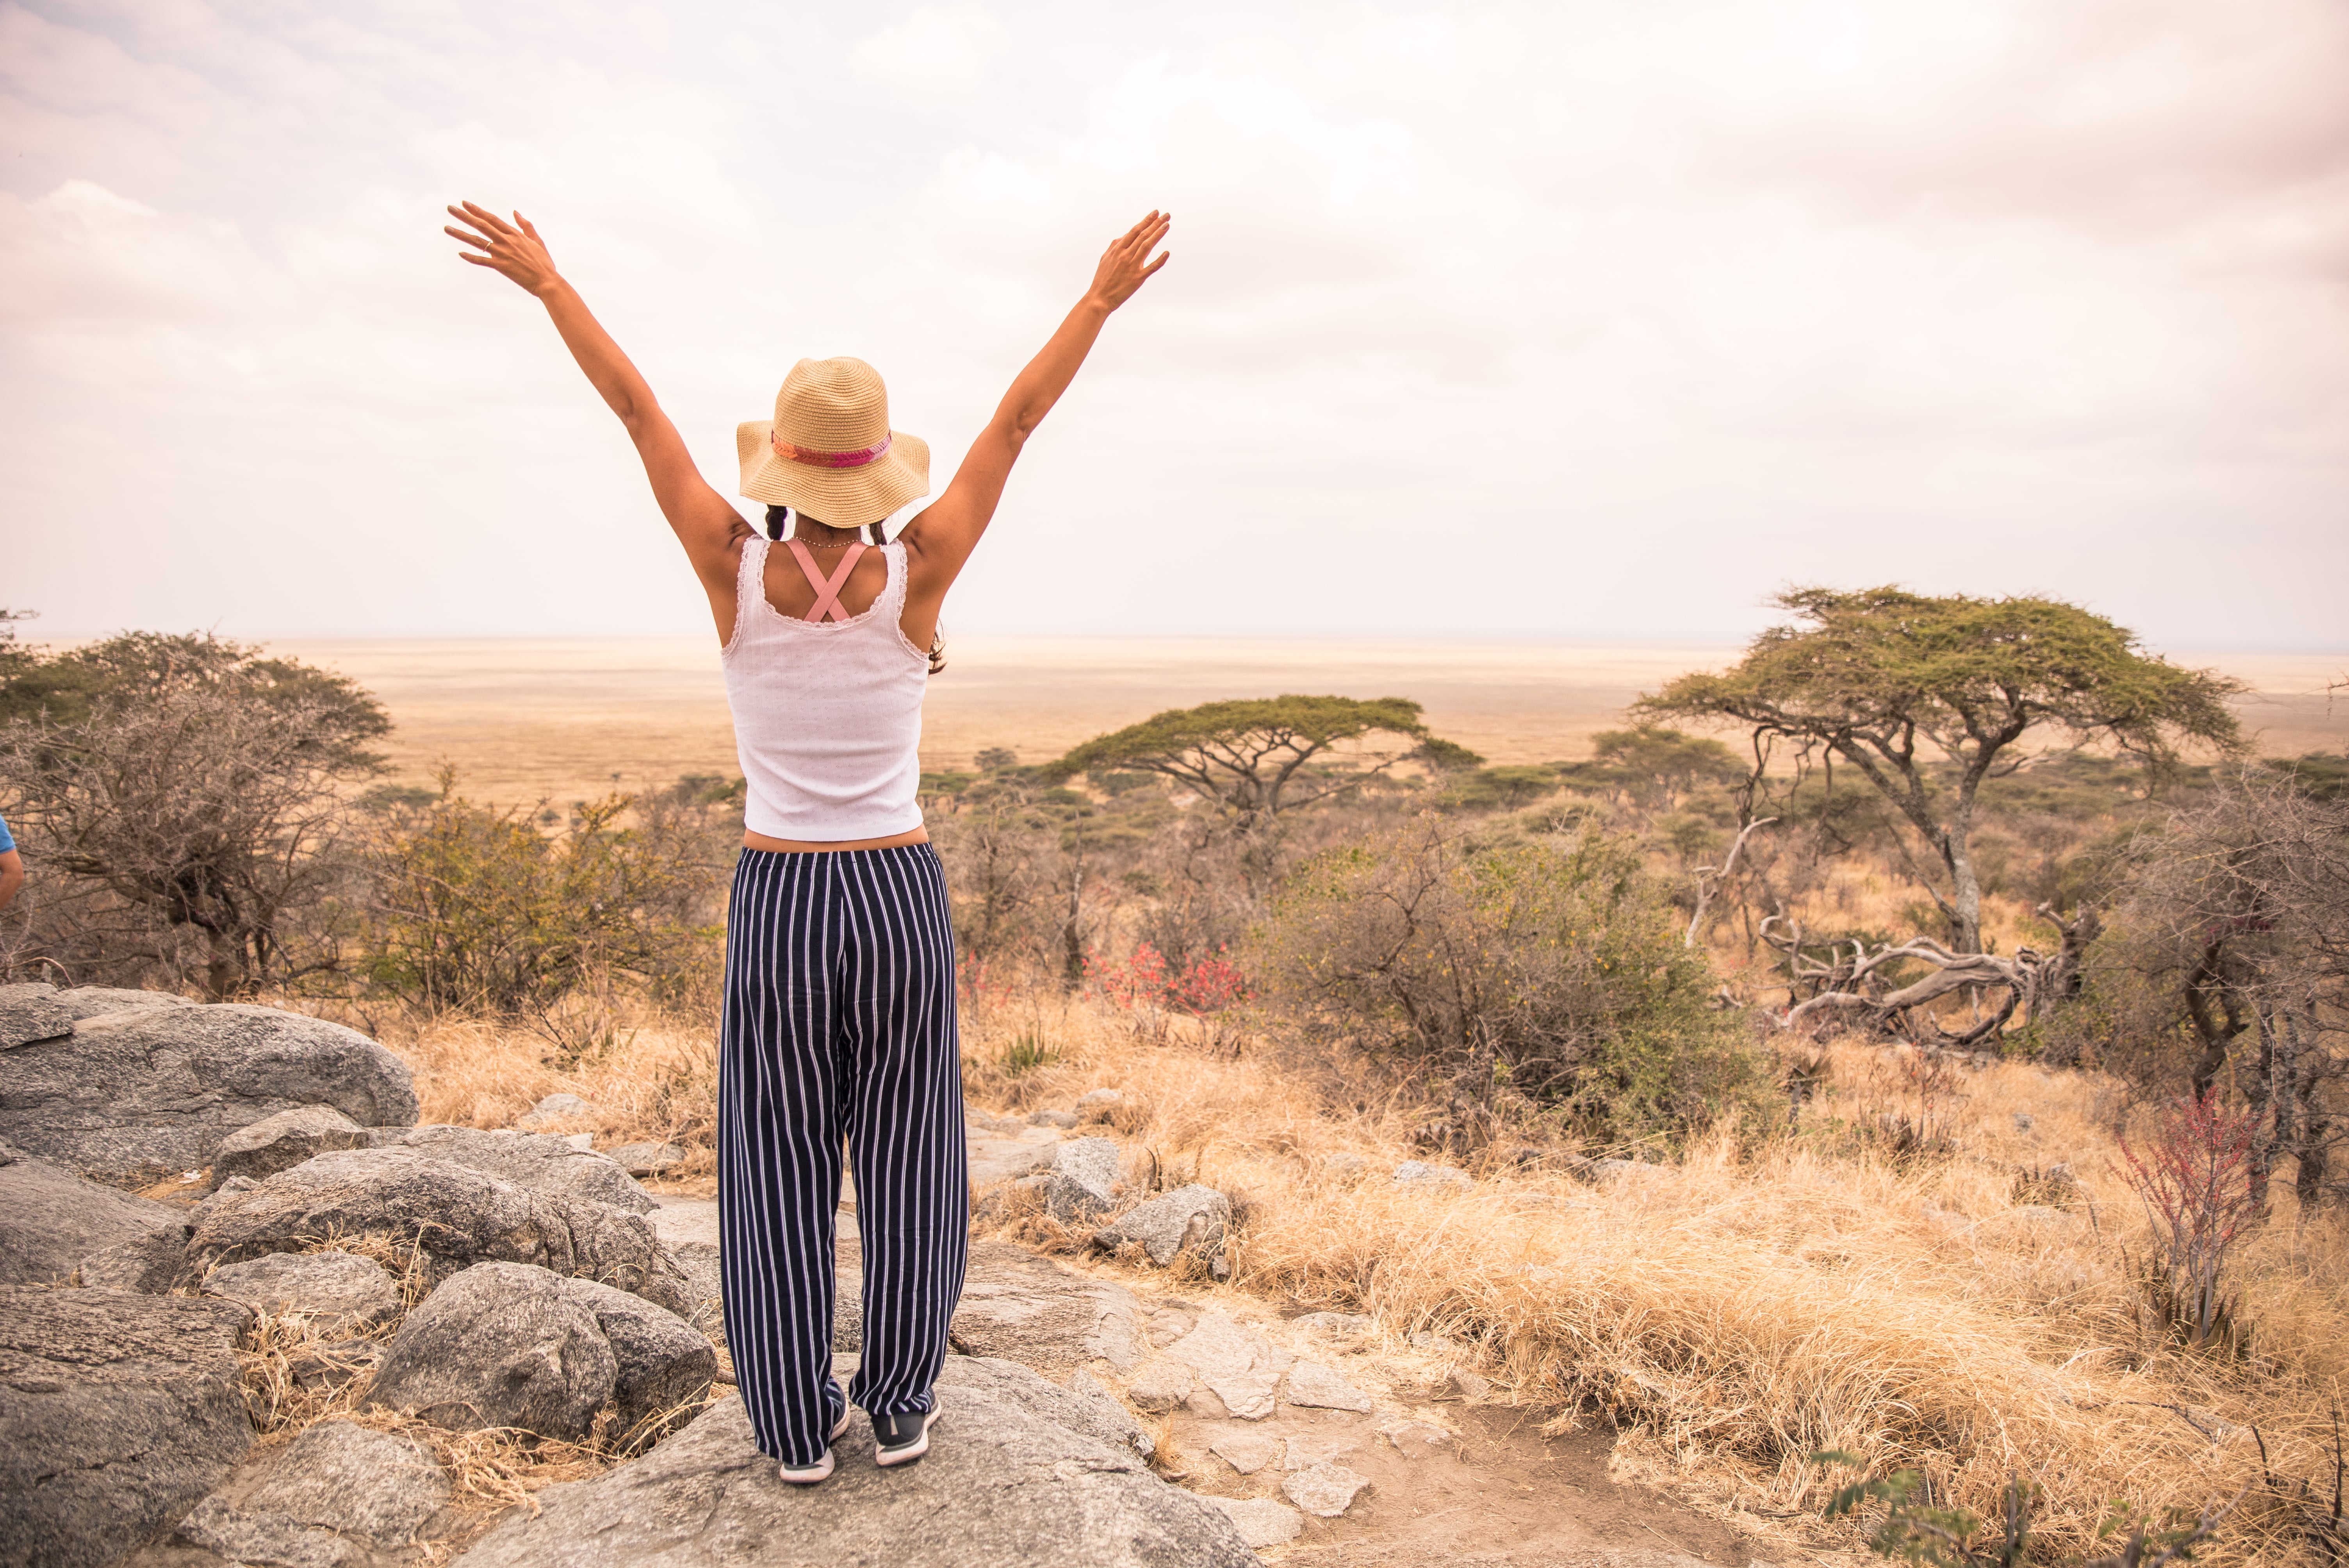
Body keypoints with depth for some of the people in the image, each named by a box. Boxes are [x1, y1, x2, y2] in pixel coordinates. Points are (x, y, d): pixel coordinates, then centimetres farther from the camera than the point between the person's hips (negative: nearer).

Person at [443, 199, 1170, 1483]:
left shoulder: (735, 570, -11)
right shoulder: (917, 574, -11)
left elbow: (638, 413, -1)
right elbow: (1020, 418, -5)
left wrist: (545, 281, 11)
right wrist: (1104, 296, 4)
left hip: (776, 904, 0)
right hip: (899, 897, 0)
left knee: (780, 1170, 14)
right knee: (905, 1164, 15)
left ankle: (799, 1428, 24)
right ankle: (898, 1410, 27)